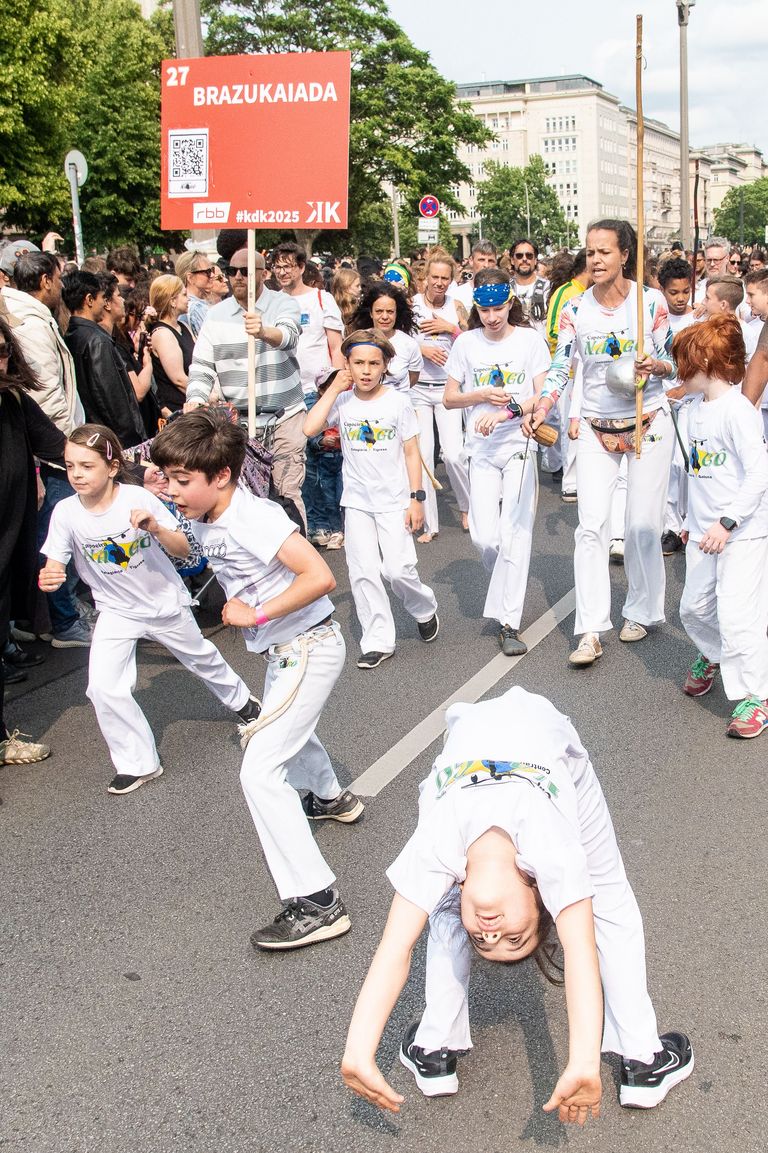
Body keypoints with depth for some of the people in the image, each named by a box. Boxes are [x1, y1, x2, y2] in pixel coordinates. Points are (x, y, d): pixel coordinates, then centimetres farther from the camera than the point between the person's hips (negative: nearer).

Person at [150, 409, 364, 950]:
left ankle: (317, 903, -12)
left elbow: (320, 577, -36)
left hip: (309, 647, -10)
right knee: (287, 731, 35)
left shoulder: (253, 518, -28)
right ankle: (332, 798, 65)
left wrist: (257, 614, -29)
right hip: (285, 650, 10)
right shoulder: (206, 522, -1)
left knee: (261, 770, -14)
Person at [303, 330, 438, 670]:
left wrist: (416, 499, -6)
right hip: (357, 502, 2)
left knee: (399, 570, -8)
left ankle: (425, 610, 24)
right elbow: (310, 428, -19)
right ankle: (378, 641, 11)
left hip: (394, 501, -2)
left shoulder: (397, 402, -6)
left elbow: (411, 453, -2)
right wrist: (334, 389, -14)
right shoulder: (343, 402, -2)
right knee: (363, 572, 1)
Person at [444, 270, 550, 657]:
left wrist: (508, 412, -22)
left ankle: (509, 623, -3)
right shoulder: (466, 342, 4)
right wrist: (482, 396, -12)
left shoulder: (530, 339, -1)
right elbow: (449, 398, 7)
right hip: (482, 447, 2)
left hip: (520, 445, -2)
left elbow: (543, 396, -6)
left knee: (514, 534, -8)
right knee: (484, 537, -5)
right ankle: (507, 586, 28)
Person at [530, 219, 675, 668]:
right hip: (597, 428, 2)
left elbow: (670, 362, -2)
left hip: (649, 423, -2)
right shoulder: (575, 309, -3)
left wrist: (654, 366, -25)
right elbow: (561, 368, -5)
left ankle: (643, 611, 25)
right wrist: (541, 409, -21)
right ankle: (591, 631, -5)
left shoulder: (651, 302, -7)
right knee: (592, 526, -6)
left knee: (643, 525, 4)